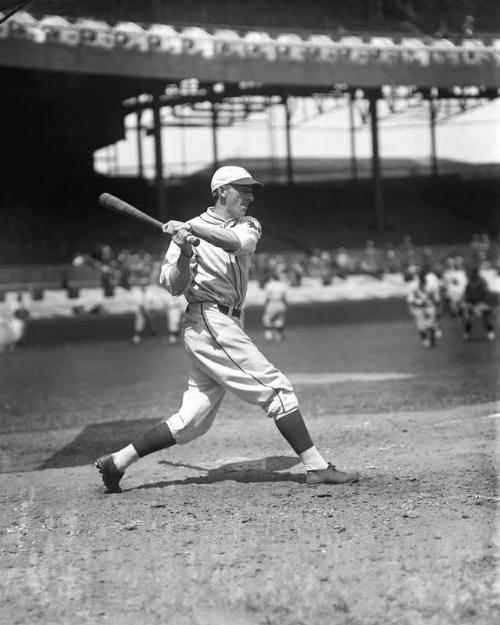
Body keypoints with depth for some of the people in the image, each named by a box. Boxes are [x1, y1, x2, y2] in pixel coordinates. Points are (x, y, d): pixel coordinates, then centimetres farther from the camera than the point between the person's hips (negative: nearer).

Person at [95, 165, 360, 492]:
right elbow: (175, 287, -4)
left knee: (192, 421, 6)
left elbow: (238, 242, -12)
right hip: (208, 321, -7)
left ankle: (117, 462, 11)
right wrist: (185, 253, -21)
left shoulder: (248, 225, 13)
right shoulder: (189, 233, 1)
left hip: (227, 326, 7)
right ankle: (317, 467, -11)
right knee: (277, 387, -11)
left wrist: (193, 228, -21)